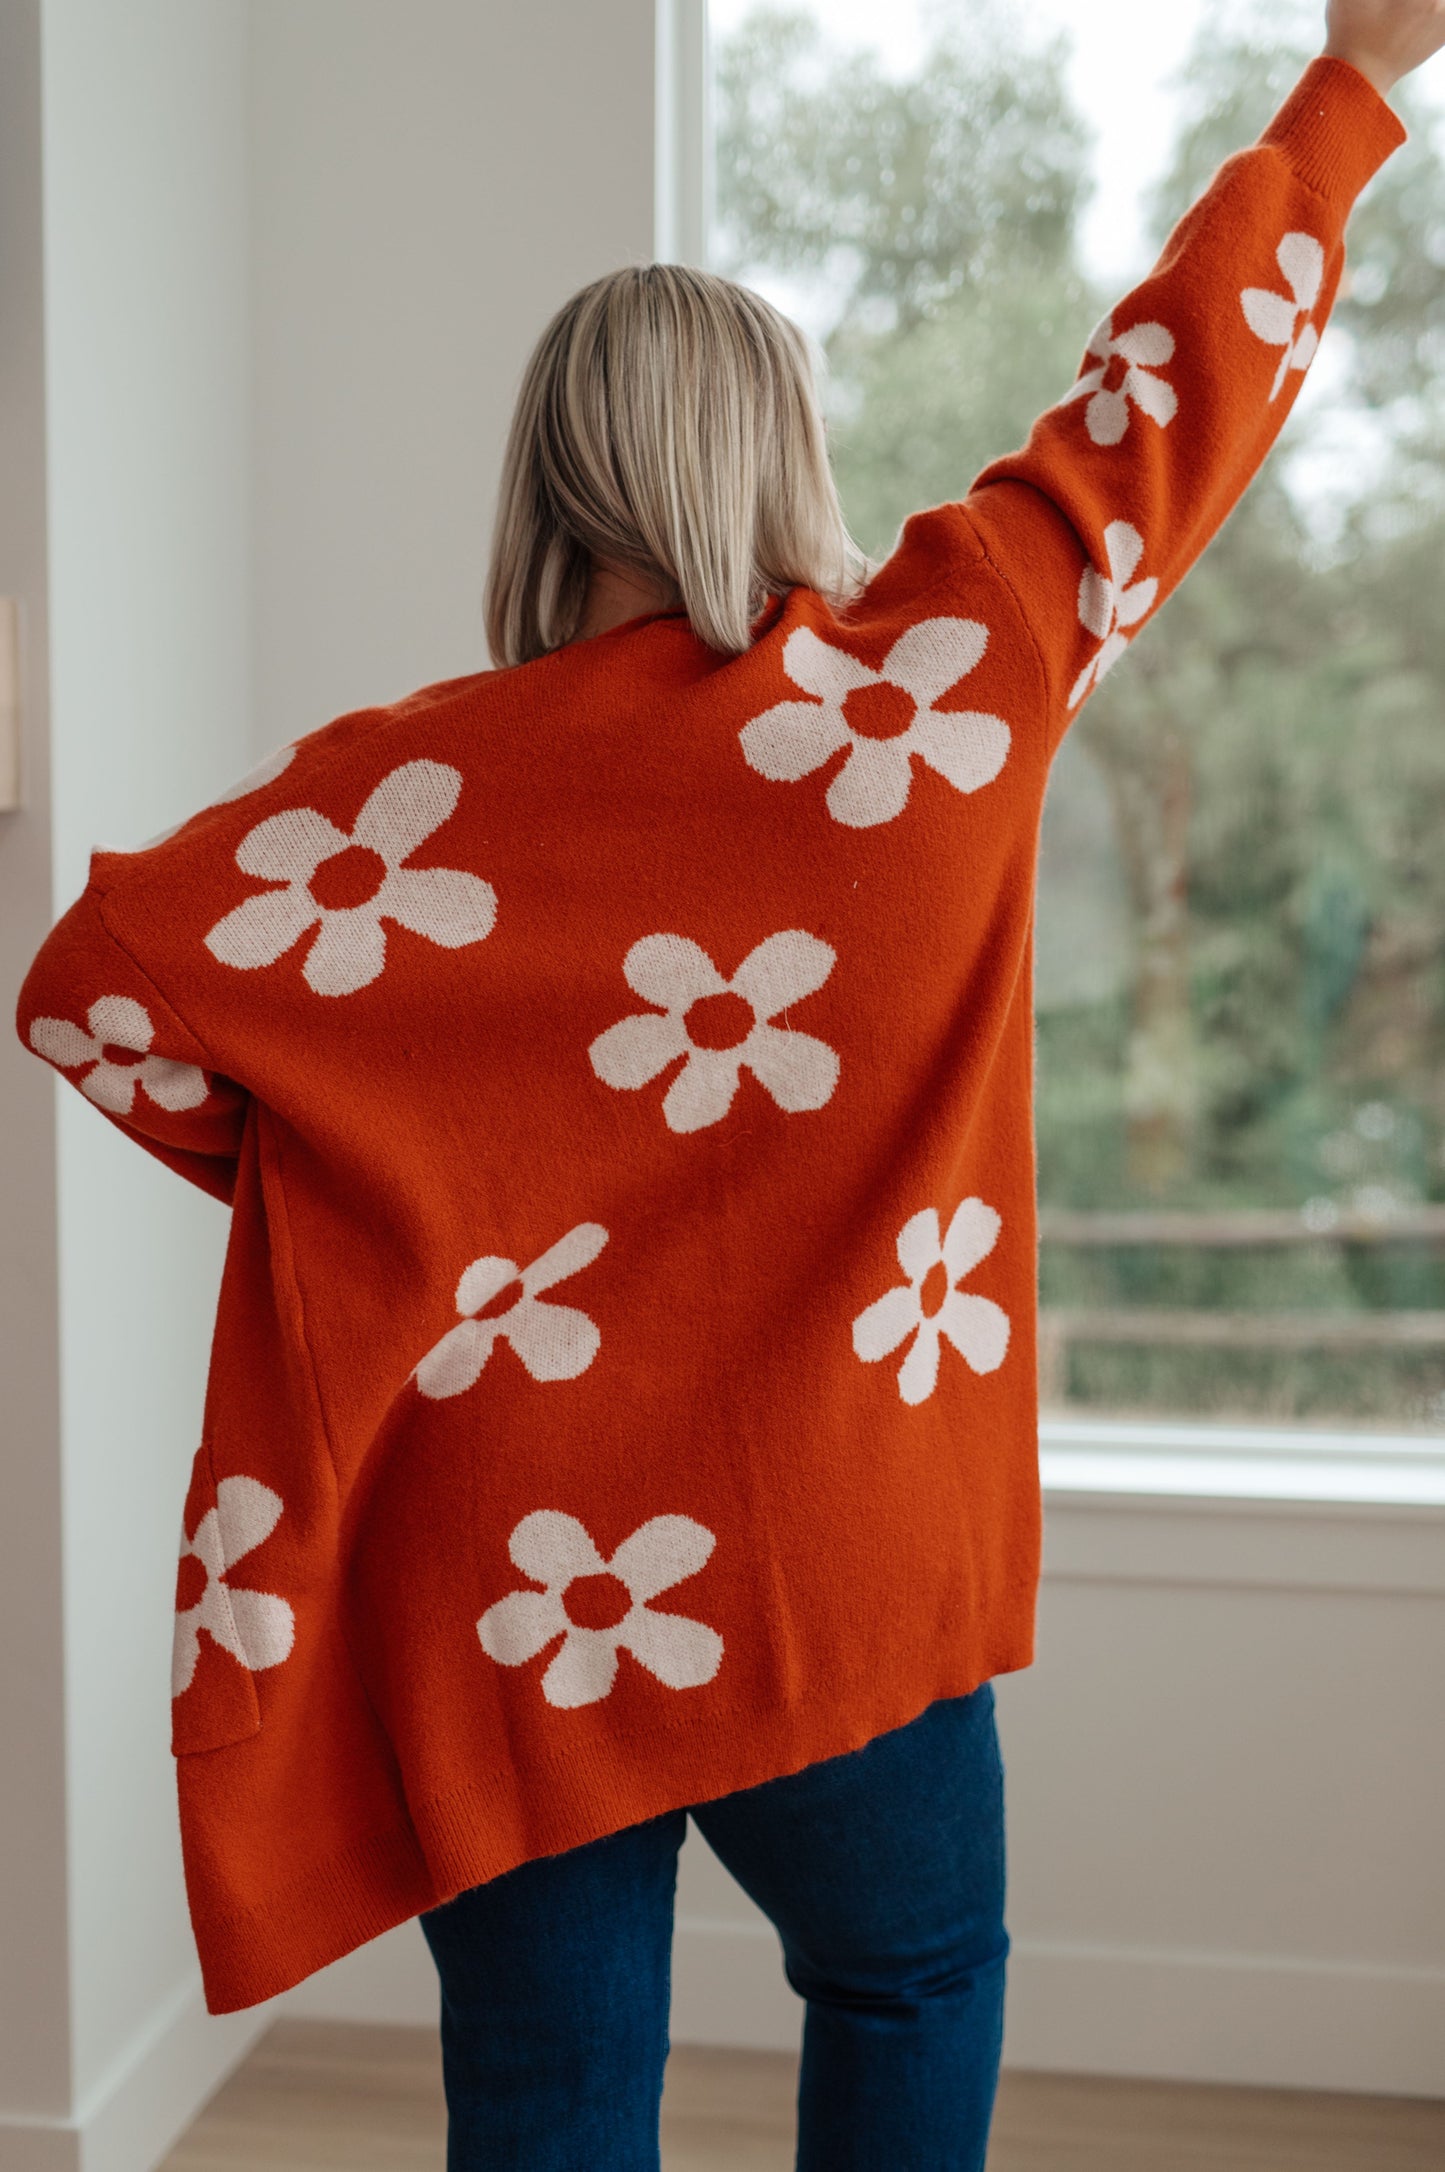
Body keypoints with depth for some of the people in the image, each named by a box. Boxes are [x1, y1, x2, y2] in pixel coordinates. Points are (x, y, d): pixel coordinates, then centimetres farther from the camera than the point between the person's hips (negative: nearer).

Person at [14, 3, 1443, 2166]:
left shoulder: (410, 783, -7)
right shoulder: (929, 683, -8)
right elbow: (1174, 392, 2)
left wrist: (321, 1170, 6)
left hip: (509, 1603, 1)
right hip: (835, 1563, 0)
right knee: (913, 1981, 24)